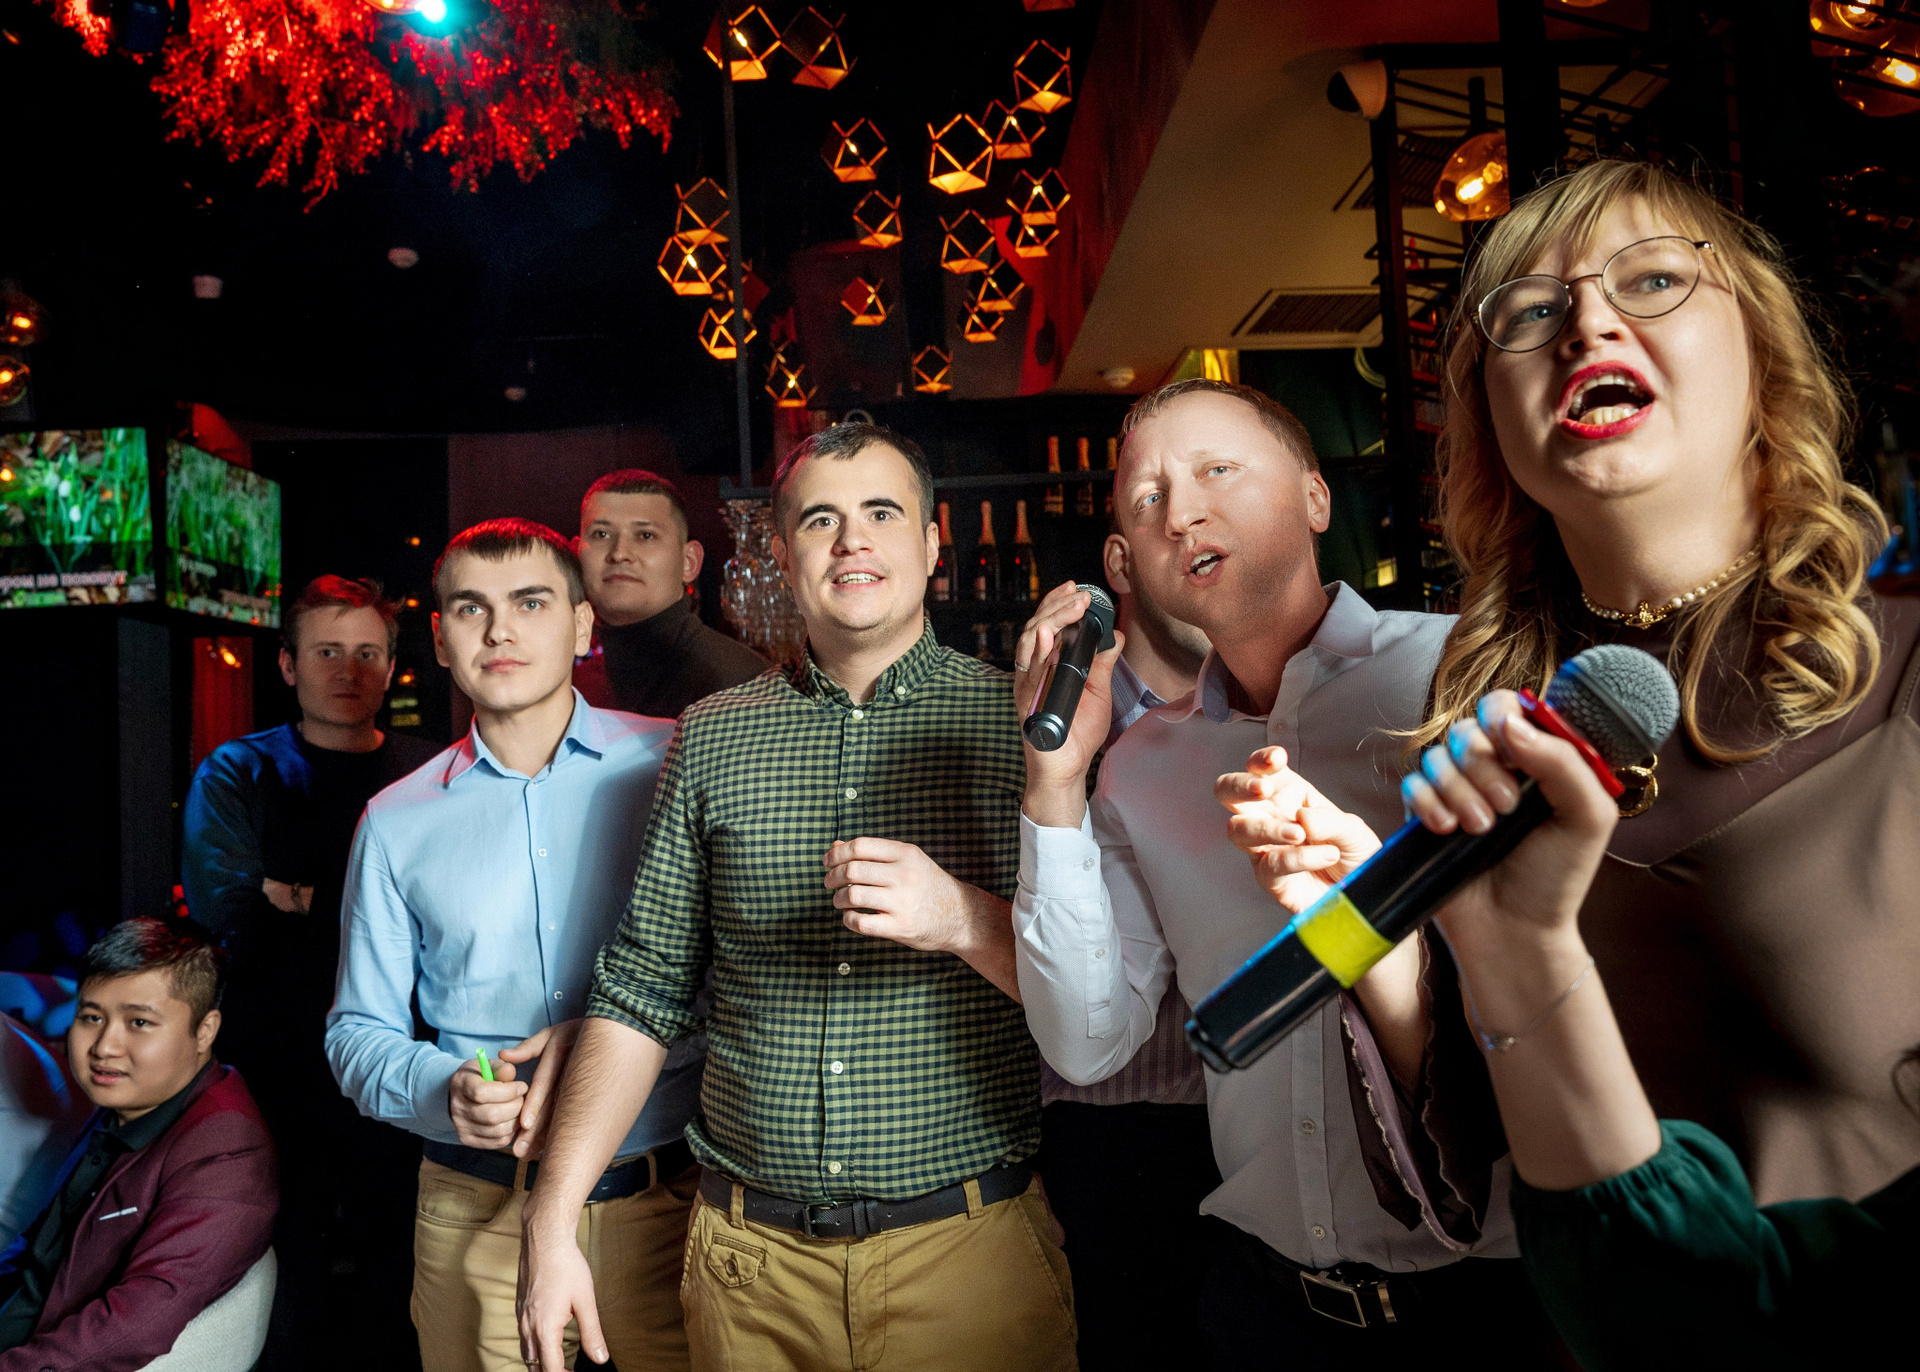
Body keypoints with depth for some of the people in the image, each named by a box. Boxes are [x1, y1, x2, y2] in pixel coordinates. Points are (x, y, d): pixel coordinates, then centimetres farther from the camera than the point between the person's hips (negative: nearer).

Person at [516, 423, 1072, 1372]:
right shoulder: (711, 738, 4)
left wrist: (965, 918, -24)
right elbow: (642, 992, 5)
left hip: (968, 1250, -2)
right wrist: (552, 1220, -1)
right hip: (751, 1258, 3)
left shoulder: (1021, 722, -4)